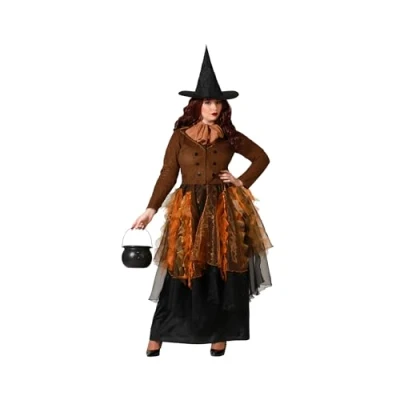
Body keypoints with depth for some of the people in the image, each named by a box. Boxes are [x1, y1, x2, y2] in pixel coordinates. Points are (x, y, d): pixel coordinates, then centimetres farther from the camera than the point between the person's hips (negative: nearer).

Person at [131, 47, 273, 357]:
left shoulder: (230, 136, 4)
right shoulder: (180, 137, -1)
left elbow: (262, 158, 15)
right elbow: (168, 175, -2)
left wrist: (242, 182, 3)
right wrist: (151, 210, -9)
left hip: (224, 209, 2)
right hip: (189, 209, -1)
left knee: (224, 270, 2)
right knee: (181, 270, -2)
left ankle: (220, 335, 15)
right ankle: (158, 336, 7)